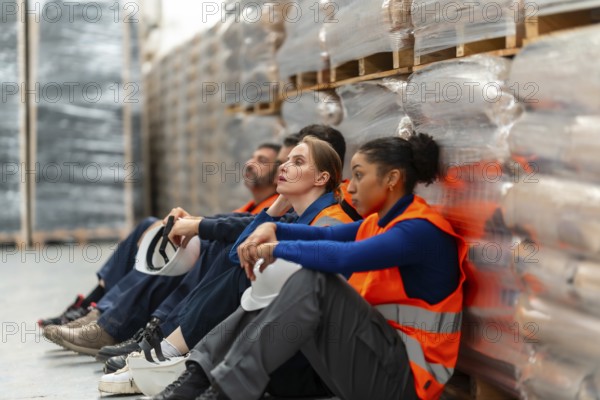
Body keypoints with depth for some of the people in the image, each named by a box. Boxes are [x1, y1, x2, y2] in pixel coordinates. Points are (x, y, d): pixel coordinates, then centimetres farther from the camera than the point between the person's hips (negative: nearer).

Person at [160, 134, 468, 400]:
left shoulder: (421, 230, -16)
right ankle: (199, 375, -8)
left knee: (313, 281, -27)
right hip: (373, 357, 9)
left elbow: (343, 256, -29)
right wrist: (272, 229, -8)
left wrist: (277, 249, -17)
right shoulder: (378, 223, 15)